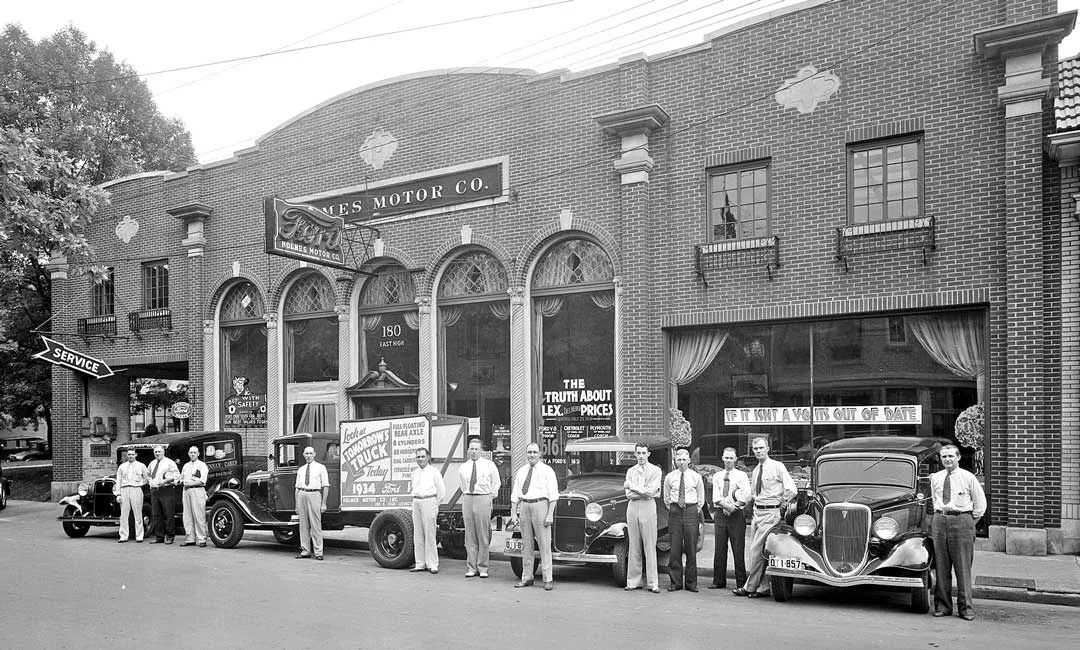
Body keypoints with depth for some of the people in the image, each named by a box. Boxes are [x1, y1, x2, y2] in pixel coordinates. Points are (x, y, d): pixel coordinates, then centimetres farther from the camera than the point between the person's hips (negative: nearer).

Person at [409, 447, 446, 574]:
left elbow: (442, 491, 0)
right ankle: (420, 564, 14)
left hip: (429, 501, -6)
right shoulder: (415, 473, 14)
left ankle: (432, 564, -2)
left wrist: (435, 505, 0)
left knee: (429, 534, -7)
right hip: (416, 502, 6)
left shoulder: (434, 472, -2)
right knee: (417, 535, 7)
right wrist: (416, 502, 14)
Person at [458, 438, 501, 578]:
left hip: (483, 499, -2)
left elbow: (496, 483, 13)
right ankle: (471, 568, 9)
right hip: (467, 500, 3)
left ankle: (483, 568, 6)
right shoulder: (463, 468, 10)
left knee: (483, 536, -1)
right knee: (470, 536, 3)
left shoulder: (489, 465, 3)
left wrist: (490, 498, 7)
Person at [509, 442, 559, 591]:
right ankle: (526, 578, 15)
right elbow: (515, 494, 14)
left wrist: (550, 514, -13)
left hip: (541, 505, -5)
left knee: (544, 543, -5)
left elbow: (553, 495, -6)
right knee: (526, 544, 8)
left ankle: (548, 580, -2)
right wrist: (513, 514, 7)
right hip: (524, 507, 5)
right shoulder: (521, 471, 13)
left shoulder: (547, 471, -2)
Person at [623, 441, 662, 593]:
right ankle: (633, 582, 10)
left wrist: (632, 486, -4)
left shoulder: (656, 470, 3)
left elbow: (651, 491, -11)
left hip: (648, 507, -3)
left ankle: (653, 583, 0)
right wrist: (645, 492, -9)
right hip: (632, 507, 3)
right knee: (634, 547, 5)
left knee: (650, 547, -4)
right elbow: (629, 494, 2)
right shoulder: (630, 471, 14)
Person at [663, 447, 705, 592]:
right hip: (675, 512, 1)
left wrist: (696, 511, 5)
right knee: (675, 548, 0)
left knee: (691, 548, 0)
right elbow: (666, 498, 15)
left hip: (691, 511, -1)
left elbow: (701, 499, 12)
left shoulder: (696, 477, 4)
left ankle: (691, 583, 8)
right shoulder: (669, 477, 6)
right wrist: (672, 509, 8)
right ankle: (675, 582, 8)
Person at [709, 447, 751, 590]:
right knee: (719, 548, 4)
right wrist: (726, 505, -15)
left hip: (737, 514, -3)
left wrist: (733, 507, -15)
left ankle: (741, 583, 2)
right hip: (720, 514, 3)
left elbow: (746, 495, -8)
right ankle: (719, 581, 11)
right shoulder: (717, 476, 13)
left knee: (738, 549, -3)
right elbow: (716, 497, 2)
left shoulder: (741, 475, 4)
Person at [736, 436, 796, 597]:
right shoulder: (756, 471, 13)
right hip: (757, 512, 8)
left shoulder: (777, 466, -9)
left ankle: (749, 587, -1)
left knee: (756, 549, -8)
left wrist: (781, 503, -6)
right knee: (759, 551, 8)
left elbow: (791, 490, -14)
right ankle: (763, 587, 16)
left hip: (770, 513, -8)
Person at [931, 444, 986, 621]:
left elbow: (981, 503, 7)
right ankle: (942, 606, 11)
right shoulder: (935, 478, 12)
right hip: (939, 521, 4)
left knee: (963, 567, -3)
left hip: (962, 521, -4)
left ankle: (966, 608, 4)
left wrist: (970, 522, 6)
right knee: (941, 567, 4)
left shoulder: (968, 477, 1)